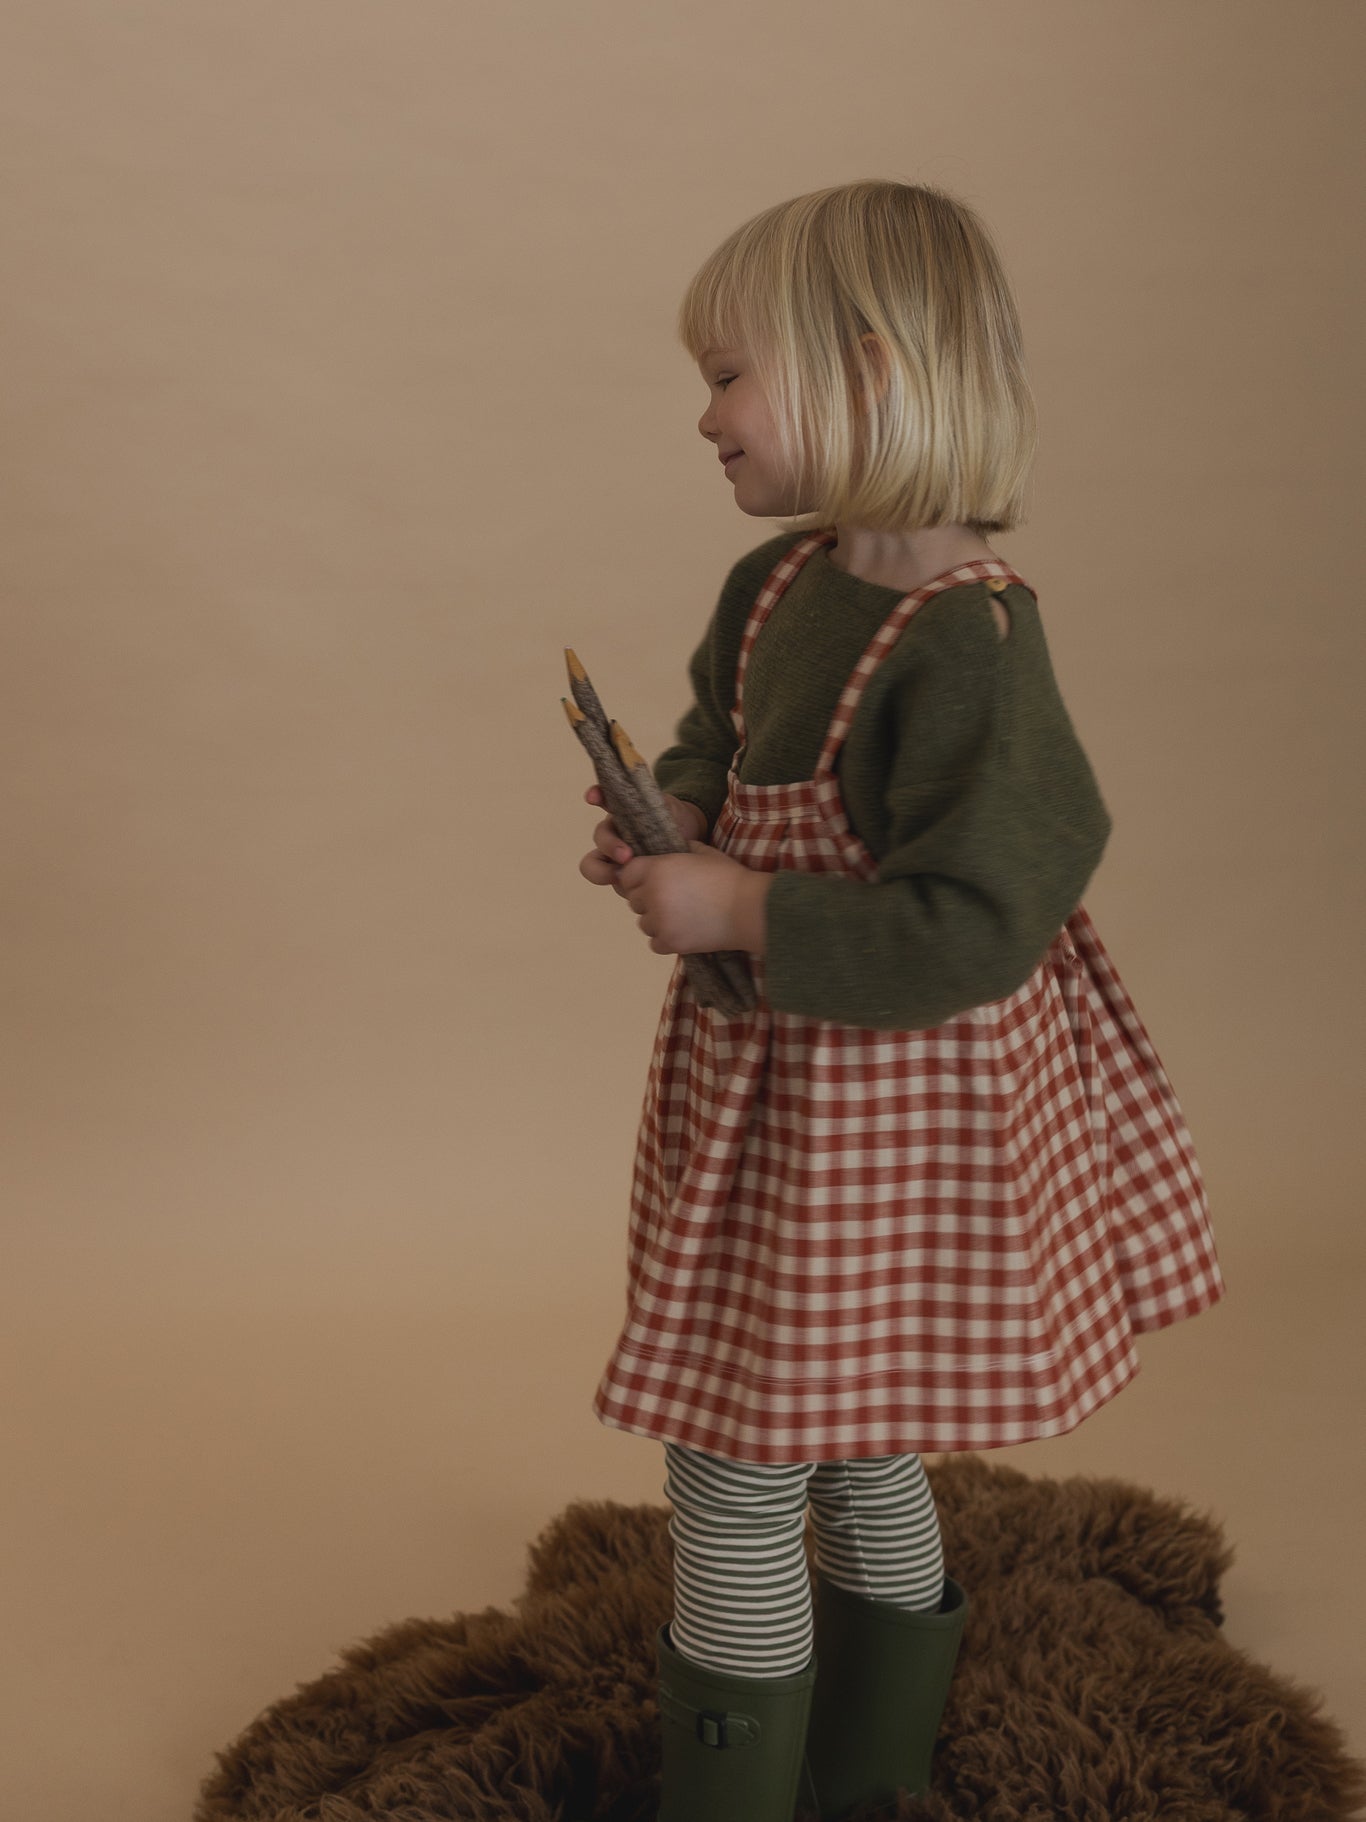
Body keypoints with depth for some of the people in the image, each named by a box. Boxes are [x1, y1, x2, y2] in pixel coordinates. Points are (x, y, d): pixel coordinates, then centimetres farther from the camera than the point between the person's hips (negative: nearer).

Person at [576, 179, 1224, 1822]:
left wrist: (742, 912, -24)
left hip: (873, 1117, -10)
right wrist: (666, 829, -4)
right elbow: (718, 747, 17)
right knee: (856, 1446, 24)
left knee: (737, 1469, 3)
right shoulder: (776, 586, 2)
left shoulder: (967, 652, -26)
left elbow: (969, 932, -27)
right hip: (772, 1088, 10)